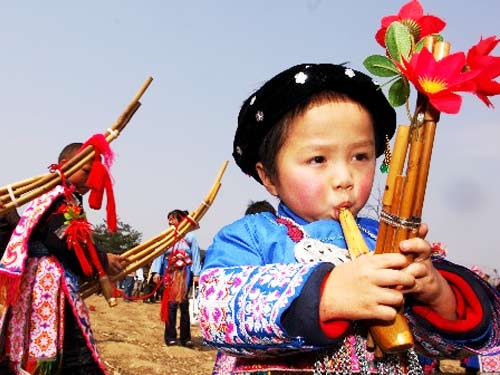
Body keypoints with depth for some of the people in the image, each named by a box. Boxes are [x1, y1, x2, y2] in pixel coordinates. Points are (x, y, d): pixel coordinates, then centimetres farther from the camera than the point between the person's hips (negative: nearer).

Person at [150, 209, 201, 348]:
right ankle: (170, 336, 4)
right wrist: (156, 272, -5)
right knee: (170, 304, -1)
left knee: (184, 304, 0)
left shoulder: (190, 237, 3)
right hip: (169, 274, 1)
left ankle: (185, 337, 5)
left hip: (184, 274, -1)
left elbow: (196, 256, 1)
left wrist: (196, 274, -6)